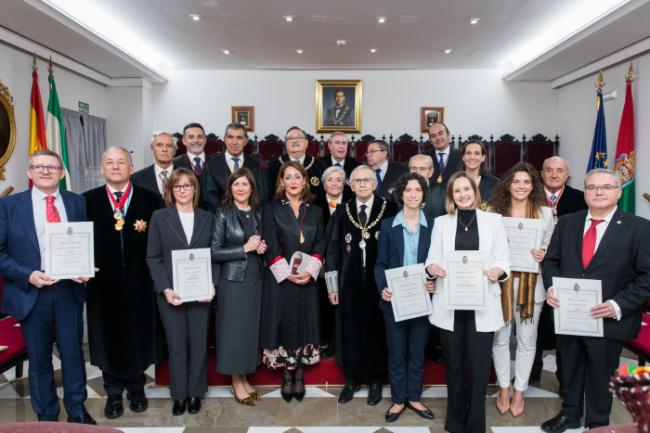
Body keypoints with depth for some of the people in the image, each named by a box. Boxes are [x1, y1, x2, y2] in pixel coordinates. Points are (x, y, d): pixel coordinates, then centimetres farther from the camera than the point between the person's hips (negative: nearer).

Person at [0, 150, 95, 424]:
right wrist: (27, 275, -15)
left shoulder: (77, 202, 4)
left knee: (73, 353, 11)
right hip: (31, 293, -1)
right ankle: (46, 417, 31)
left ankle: (77, 411, 31)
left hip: (69, 290, 1)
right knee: (39, 360, 13)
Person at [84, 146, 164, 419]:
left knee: (139, 335, 12)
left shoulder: (151, 199, 0)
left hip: (140, 283, -1)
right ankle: (114, 392, 32)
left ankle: (136, 388, 34)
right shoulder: (87, 200, 4)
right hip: (103, 282, 1)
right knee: (109, 337, 13)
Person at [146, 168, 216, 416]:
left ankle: (195, 392, 26)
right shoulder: (159, 217, 2)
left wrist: (212, 285, -10)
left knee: (199, 344, 9)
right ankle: (179, 394, 25)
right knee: (176, 345, 9)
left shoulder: (208, 218, 6)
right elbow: (153, 257, -2)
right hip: (170, 293, -1)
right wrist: (165, 289, -13)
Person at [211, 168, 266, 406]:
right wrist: (245, 248, -16)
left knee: (251, 328, 11)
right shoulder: (223, 213, -7)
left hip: (255, 279, 5)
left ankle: (244, 377, 26)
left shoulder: (258, 213, 7)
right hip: (233, 280, -5)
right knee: (234, 329, 3)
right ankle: (236, 382, 18)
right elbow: (214, 252, -12)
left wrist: (262, 247, -4)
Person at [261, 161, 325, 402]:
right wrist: (287, 272, -15)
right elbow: (271, 246, -5)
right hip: (280, 279, -2)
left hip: (308, 279, 2)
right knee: (284, 325, 2)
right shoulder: (272, 209, 3)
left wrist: (310, 270, -11)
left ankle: (299, 375, 19)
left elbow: (319, 244, 5)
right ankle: (286, 376, 17)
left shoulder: (315, 211, 11)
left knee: (304, 324, 6)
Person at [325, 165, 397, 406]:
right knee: (350, 328, 9)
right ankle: (352, 379, 27)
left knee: (376, 328, 7)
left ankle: (375, 381, 25)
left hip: (379, 281, -2)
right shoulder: (342, 211, 4)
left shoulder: (389, 209, -2)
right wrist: (332, 286, 3)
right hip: (349, 282, 2)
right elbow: (333, 249, 5)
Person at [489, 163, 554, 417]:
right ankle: (503, 389, 29)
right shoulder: (494, 211, -1)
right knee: (500, 339, 11)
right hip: (500, 282, 0)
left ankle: (519, 391, 28)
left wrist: (543, 255, -13)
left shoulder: (545, 213, 2)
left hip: (530, 283, 0)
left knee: (526, 341, 11)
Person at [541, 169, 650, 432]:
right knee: (570, 371, 21)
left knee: (600, 377, 15)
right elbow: (551, 260, 9)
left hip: (608, 320, -3)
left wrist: (619, 305, -21)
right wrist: (550, 287, -10)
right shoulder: (567, 223, 5)